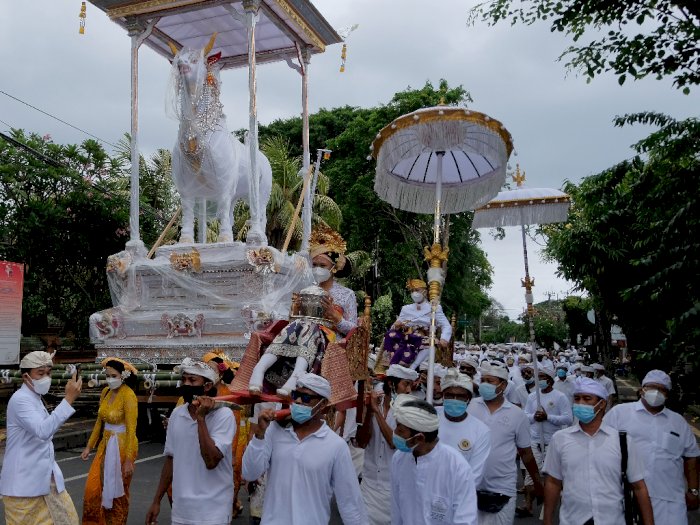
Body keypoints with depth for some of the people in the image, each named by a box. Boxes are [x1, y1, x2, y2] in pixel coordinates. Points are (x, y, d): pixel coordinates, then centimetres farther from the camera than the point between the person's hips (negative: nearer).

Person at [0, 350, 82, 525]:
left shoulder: (36, 399, 15)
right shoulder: (20, 399, -16)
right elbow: (43, 431, -32)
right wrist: (69, 399, -35)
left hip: (45, 478, 9)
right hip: (24, 483, -9)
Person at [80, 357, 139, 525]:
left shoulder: (128, 395, -18)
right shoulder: (105, 392, 4)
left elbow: (131, 429, -19)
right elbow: (99, 422, 14)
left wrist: (128, 459, -21)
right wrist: (89, 446, 11)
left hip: (122, 445, -6)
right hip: (105, 443, 6)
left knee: (117, 492, 8)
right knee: (93, 488, 7)